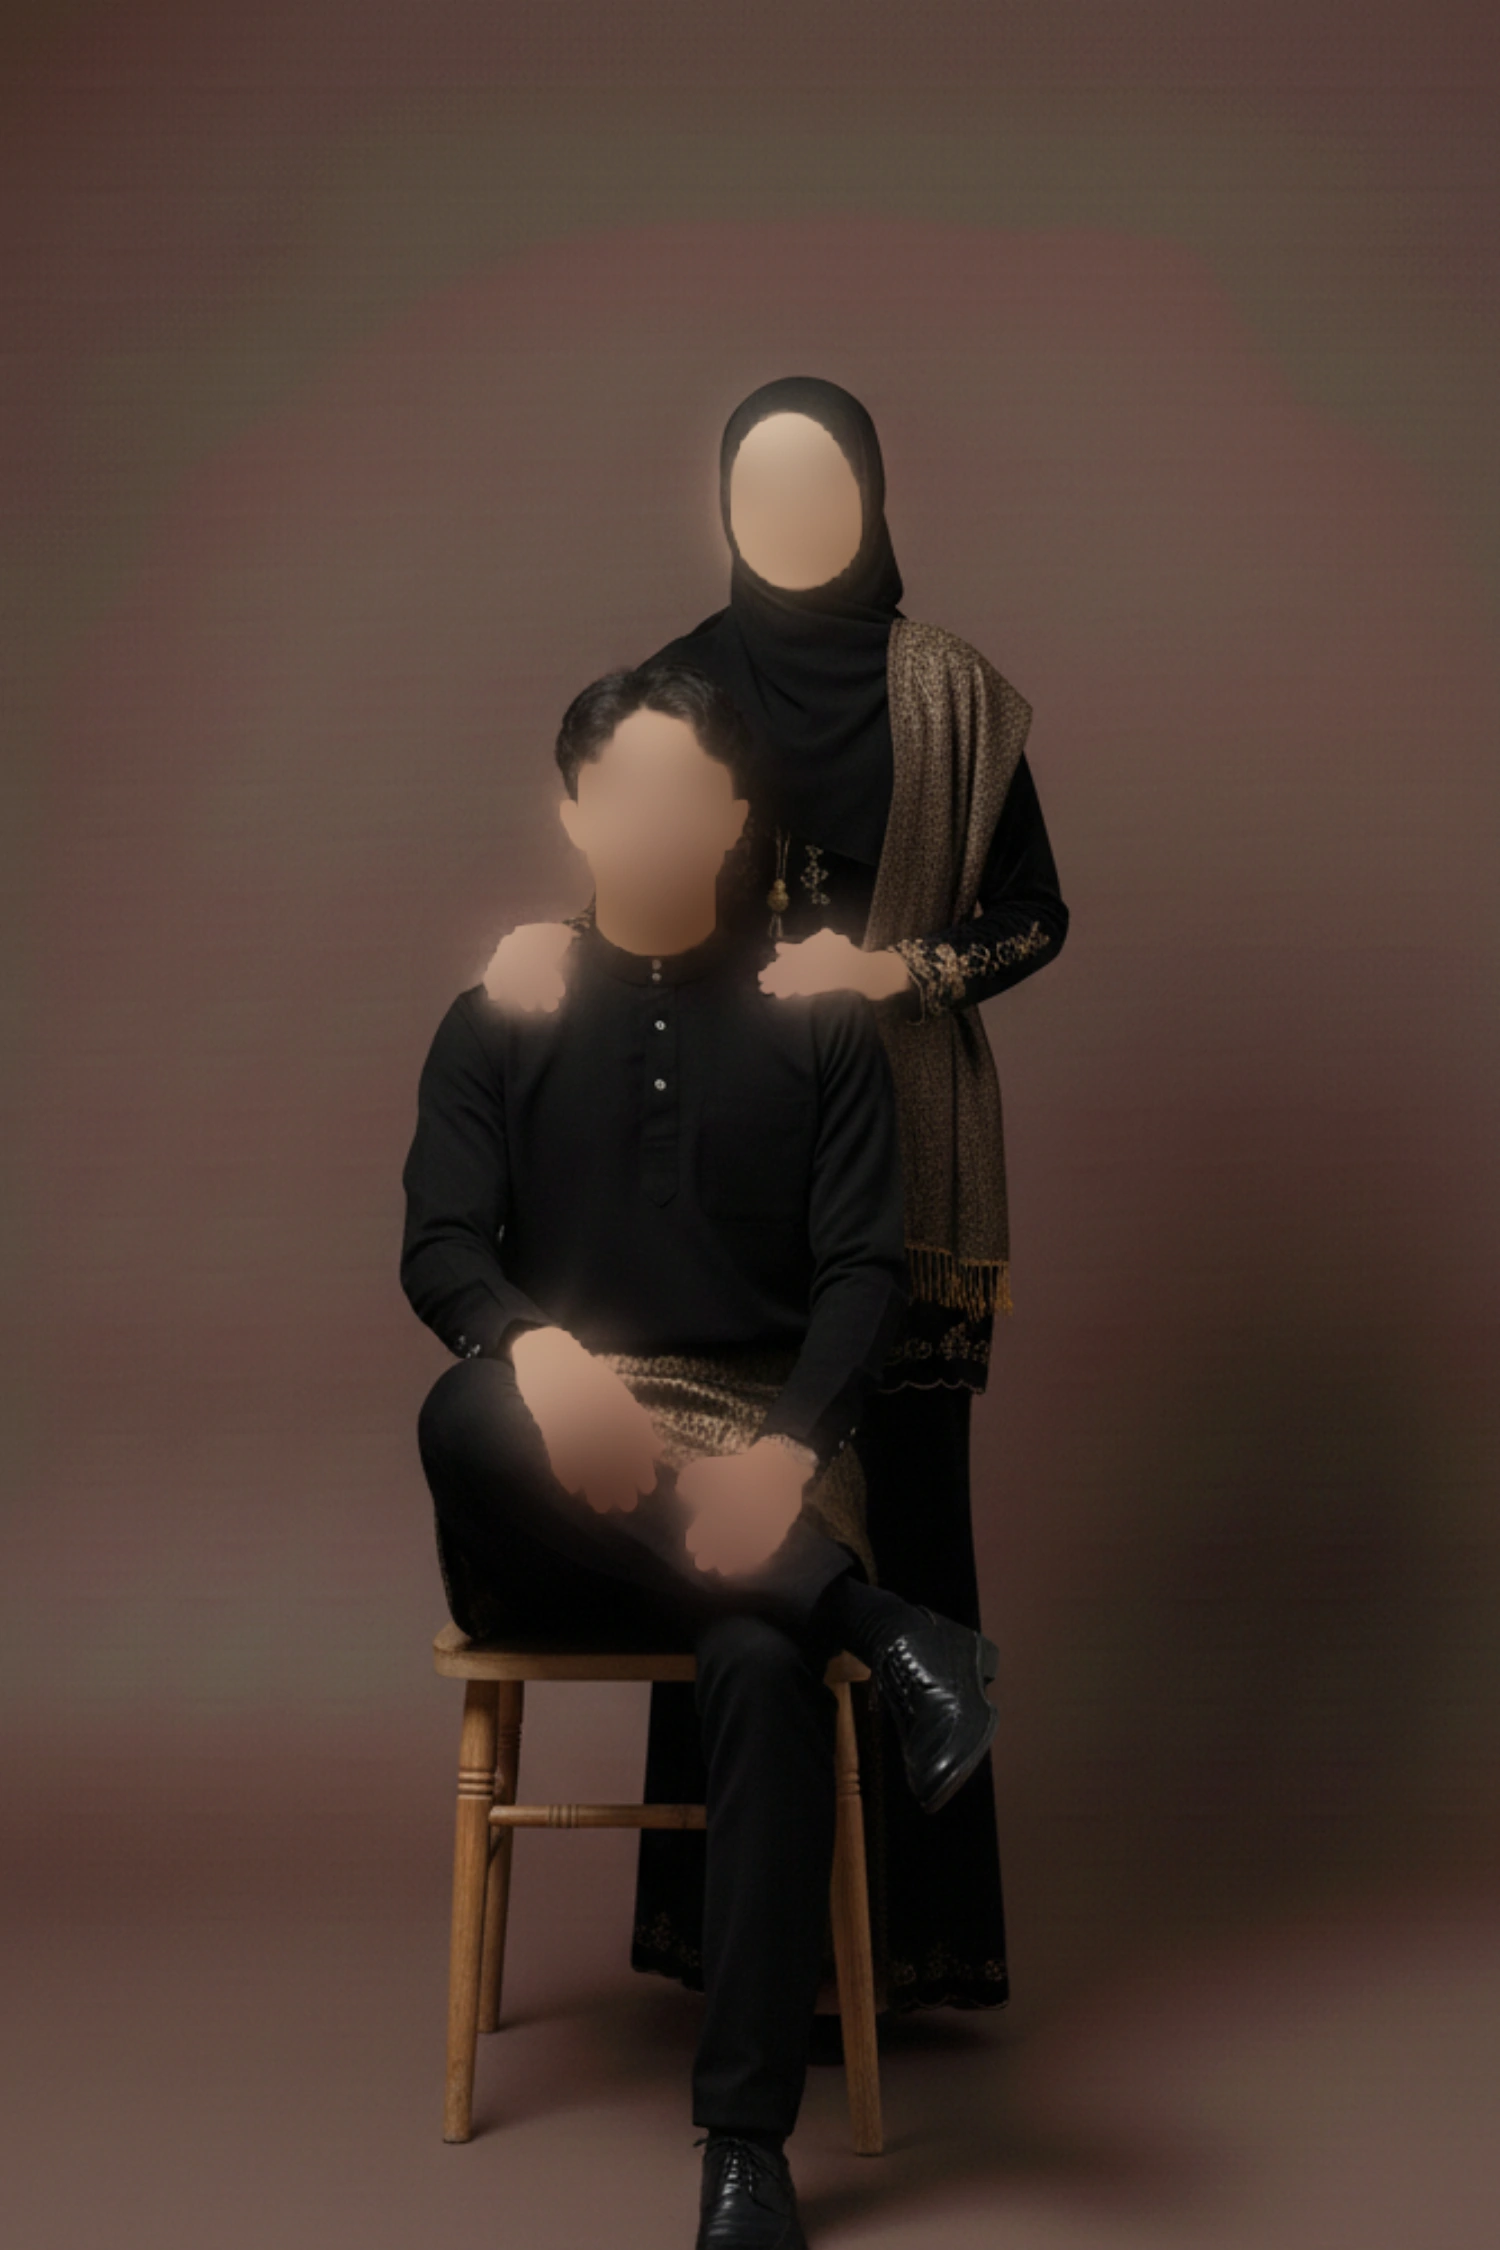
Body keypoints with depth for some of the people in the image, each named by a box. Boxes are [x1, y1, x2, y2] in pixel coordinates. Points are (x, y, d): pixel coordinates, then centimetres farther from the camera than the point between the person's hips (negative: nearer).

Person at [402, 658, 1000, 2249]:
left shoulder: (817, 1025, 11)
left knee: (762, 1658, -33)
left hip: (757, 1440, -1)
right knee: (462, 1416, -35)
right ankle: (878, 1632, -32)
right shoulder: (498, 1023, 12)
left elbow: (866, 1270, 2)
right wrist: (532, 1348, -24)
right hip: (569, 1472, 1)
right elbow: (440, 1250, 0)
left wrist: (790, 1446, -19)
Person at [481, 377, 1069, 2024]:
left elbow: (1035, 914, 5)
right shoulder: (678, 688, 7)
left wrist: (889, 971, -12)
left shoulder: (954, 695, 3)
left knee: (898, 1504, -2)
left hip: (907, 1147, -1)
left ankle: (906, 1912, 8)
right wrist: (554, 943, -17)